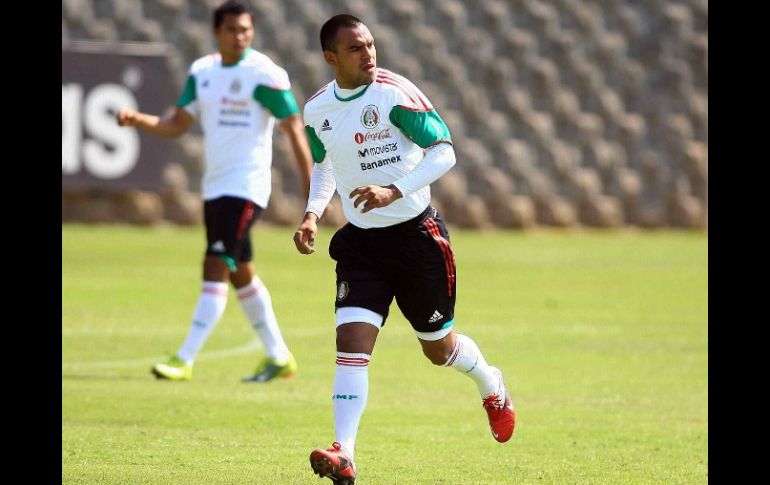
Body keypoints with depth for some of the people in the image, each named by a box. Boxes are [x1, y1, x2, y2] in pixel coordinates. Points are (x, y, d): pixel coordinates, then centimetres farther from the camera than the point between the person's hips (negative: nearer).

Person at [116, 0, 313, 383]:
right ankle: (279, 357, 26)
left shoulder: (265, 74, -11)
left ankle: (185, 361, -16)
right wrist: (139, 120, -9)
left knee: (216, 269, -14)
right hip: (214, 186, 8)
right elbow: (177, 124, 11)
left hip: (246, 188, -8)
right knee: (241, 274, 15)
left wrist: (310, 188, -12)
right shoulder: (202, 72, 9)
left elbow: (294, 129, -9)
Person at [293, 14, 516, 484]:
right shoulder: (317, 110, 0)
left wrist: (393, 191, -30)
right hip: (361, 242, 3)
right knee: (351, 341, -15)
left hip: (415, 233, -3)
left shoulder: (395, 93, -16)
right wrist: (313, 214, 2)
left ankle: (492, 388, 45)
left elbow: (444, 151, -18)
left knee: (439, 347, 11)